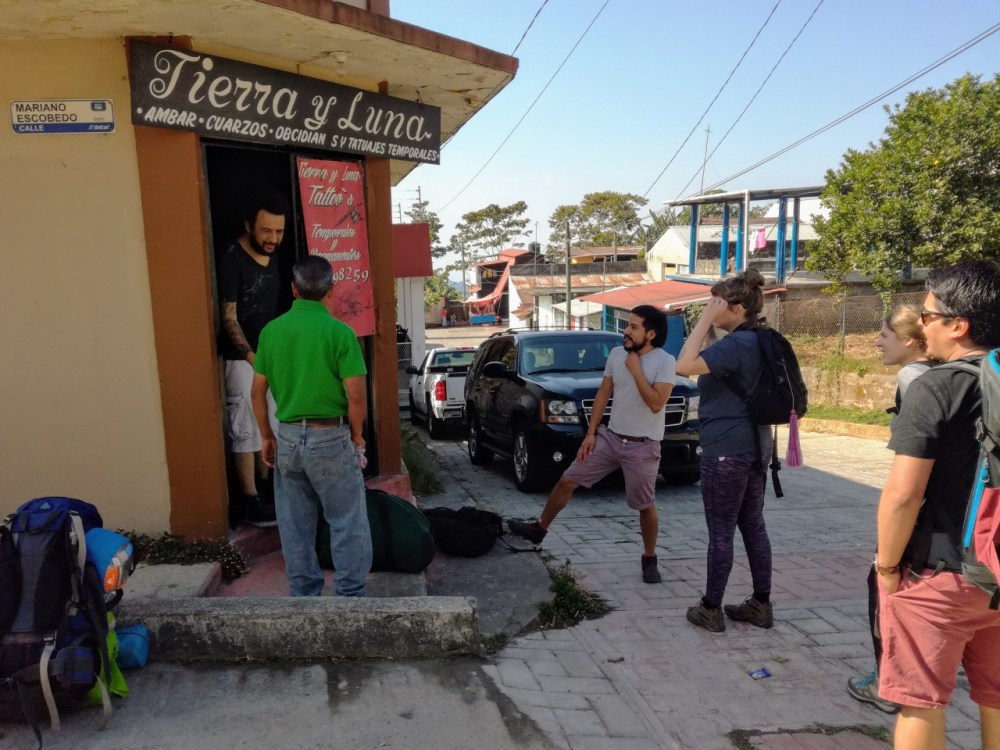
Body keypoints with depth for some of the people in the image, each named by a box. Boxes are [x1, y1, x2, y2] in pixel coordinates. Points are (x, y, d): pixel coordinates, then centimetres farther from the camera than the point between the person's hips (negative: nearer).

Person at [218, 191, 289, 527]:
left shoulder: (272, 258, 7)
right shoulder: (232, 260, -16)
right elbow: (229, 318, -19)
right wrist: (251, 356, -30)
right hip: (241, 358, -8)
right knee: (246, 429, -4)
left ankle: (266, 487, 29)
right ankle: (252, 502, 2)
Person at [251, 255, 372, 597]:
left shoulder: (271, 330, 1)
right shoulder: (339, 331, -13)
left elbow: (258, 392, 6)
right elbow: (355, 395, -15)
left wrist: (267, 437, 16)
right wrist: (357, 436, 1)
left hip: (288, 438, 5)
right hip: (331, 439, -5)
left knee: (295, 526, 15)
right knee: (348, 524, 8)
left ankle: (304, 596, 26)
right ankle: (350, 597, 15)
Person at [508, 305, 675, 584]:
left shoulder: (665, 362, -13)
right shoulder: (616, 354, 3)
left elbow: (656, 403, -23)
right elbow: (603, 394, 8)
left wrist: (636, 370, -20)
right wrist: (590, 433, 4)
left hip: (643, 447, -5)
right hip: (610, 437, 5)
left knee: (645, 506, 5)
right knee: (567, 480, 7)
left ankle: (649, 559, 26)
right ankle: (539, 528, 23)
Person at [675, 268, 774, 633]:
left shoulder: (736, 344, -19)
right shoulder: (757, 341, 12)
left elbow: (684, 365, -29)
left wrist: (705, 320, -23)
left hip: (727, 450, -10)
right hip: (753, 446, 10)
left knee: (721, 532, 0)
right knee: (753, 525, 15)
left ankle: (710, 609, 11)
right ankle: (761, 604, 24)